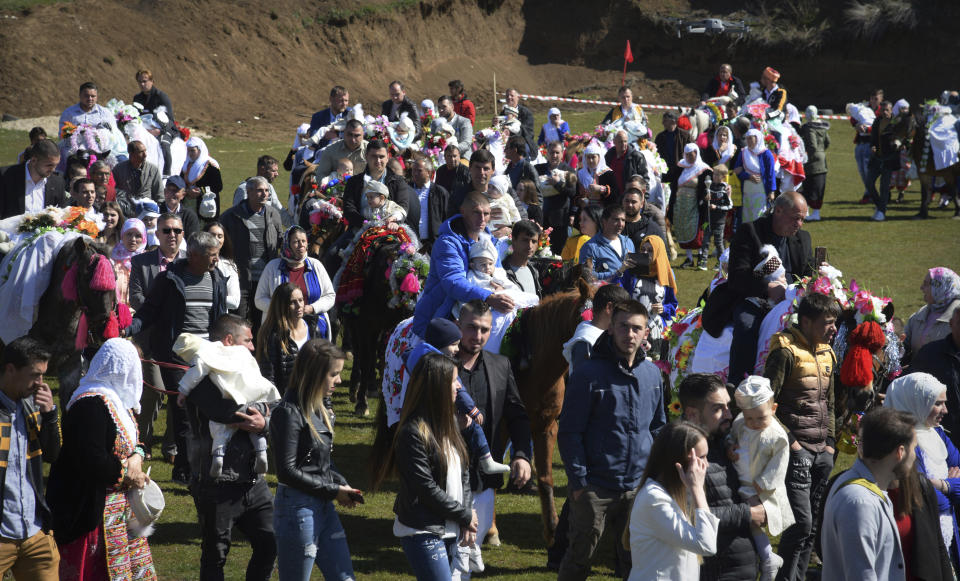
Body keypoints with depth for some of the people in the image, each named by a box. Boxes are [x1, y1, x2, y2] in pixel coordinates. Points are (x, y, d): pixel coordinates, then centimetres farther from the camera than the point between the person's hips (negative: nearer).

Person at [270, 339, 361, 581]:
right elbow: (287, 470, -19)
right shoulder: (289, 412, -17)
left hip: (323, 507, 9)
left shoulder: (318, 409, 10)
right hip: (298, 507, -9)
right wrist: (333, 490, -15)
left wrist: (343, 484, 1)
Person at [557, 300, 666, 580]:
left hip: (639, 486, 5)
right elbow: (569, 432, -8)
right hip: (594, 489, -5)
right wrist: (578, 481, -12)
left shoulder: (652, 374, 7)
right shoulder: (589, 374, -9)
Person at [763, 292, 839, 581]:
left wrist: (830, 443, 14)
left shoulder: (827, 354, 14)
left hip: (822, 452, 8)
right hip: (796, 450, -7)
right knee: (800, 521, -11)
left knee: (812, 524, 8)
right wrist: (789, 440, -14)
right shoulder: (786, 352, -11)